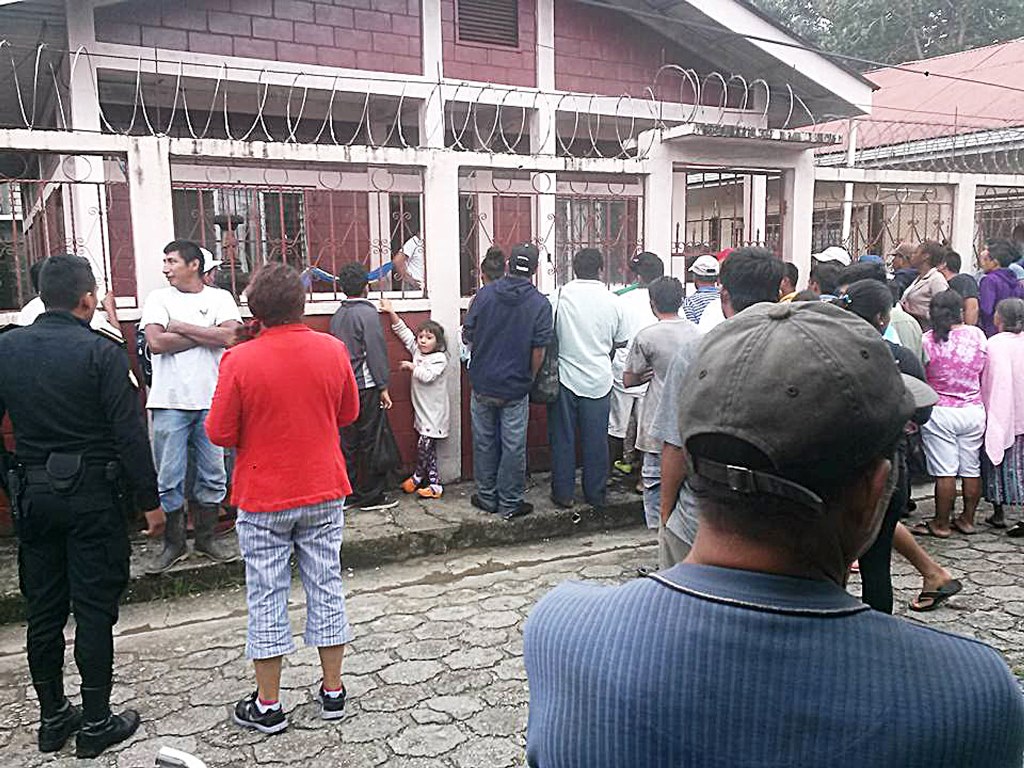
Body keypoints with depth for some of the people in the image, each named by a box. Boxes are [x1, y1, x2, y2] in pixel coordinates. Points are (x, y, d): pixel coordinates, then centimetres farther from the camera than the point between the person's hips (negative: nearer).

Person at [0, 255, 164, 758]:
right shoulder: (100, 352, -13)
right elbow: (130, 433, -15)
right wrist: (149, 501, -8)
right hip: (92, 495, -5)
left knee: (42, 608, 15)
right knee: (94, 610, 4)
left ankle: (52, 717, 27)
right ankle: (95, 724, 14)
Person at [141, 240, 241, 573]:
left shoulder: (220, 298, 5)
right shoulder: (158, 299, 5)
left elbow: (227, 336, -12)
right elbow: (156, 342, -9)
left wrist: (181, 327, -8)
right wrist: (206, 335, -7)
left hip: (211, 399, 1)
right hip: (170, 402, 0)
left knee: (213, 476, 8)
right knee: (169, 479, 3)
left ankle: (206, 538, 23)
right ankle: (174, 544, 17)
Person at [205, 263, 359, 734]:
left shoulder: (240, 361, -16)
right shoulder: (333, 351, -6)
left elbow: (220, 434, -10)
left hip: (263, 500, -2)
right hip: (324, 492, 3)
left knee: (266, 597, 9)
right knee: (326, 588, 13)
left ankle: (268, 705, 20)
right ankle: (332, 691, 24)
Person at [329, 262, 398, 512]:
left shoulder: (337, 316, 11)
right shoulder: (367, 313, -11)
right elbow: (376, 352, -14)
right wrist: (383, 387, -11)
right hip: (366, 387, -7)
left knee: (348, 442, 11)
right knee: (369, 443, 1)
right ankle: (370, 496, 7)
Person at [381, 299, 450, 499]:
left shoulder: (439, 358, -10)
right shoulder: (417, 351, 10)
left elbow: (427, 376, -23)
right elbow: (403, 332, 14)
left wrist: (411, 366, -10)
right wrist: (392, 313, 11)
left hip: (434, 413, -7)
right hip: (422, 410, 7)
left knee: (424, 445, -8)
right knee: (428, 449, 9)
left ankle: (417, 477, 8)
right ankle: (435, 484, 15)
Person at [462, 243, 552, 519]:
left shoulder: (484, 294, -5)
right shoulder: (540, 304, -10)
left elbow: (467, 335, -2)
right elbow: (538, 351, -10)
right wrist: (528, 378, 5)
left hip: (482, 384, 2)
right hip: (515, 388, -2)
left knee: (484, 442, 15)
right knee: (513, 446, 8)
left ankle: (486, 497, 25)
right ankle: (509, 503, 16)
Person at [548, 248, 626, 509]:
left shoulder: (561, 295, -9)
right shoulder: (612, 301, -2)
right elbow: (619, 342, 7)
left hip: (565, 377, -1)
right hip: (599, 379, 2)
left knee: (563, 438, 9)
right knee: (596, 439, 10)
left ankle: (563, 493, 15)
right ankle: (595, 495, 19)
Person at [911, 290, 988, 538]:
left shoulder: (927, 341, -13)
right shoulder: (977, 335, -4)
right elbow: (983, 371, 8)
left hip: (940, 412, -3)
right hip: (974, 410, 3)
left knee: (945, 472, 1)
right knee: (972, 469, 12)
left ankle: (941, 524, 9)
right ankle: (967, 519, 23)